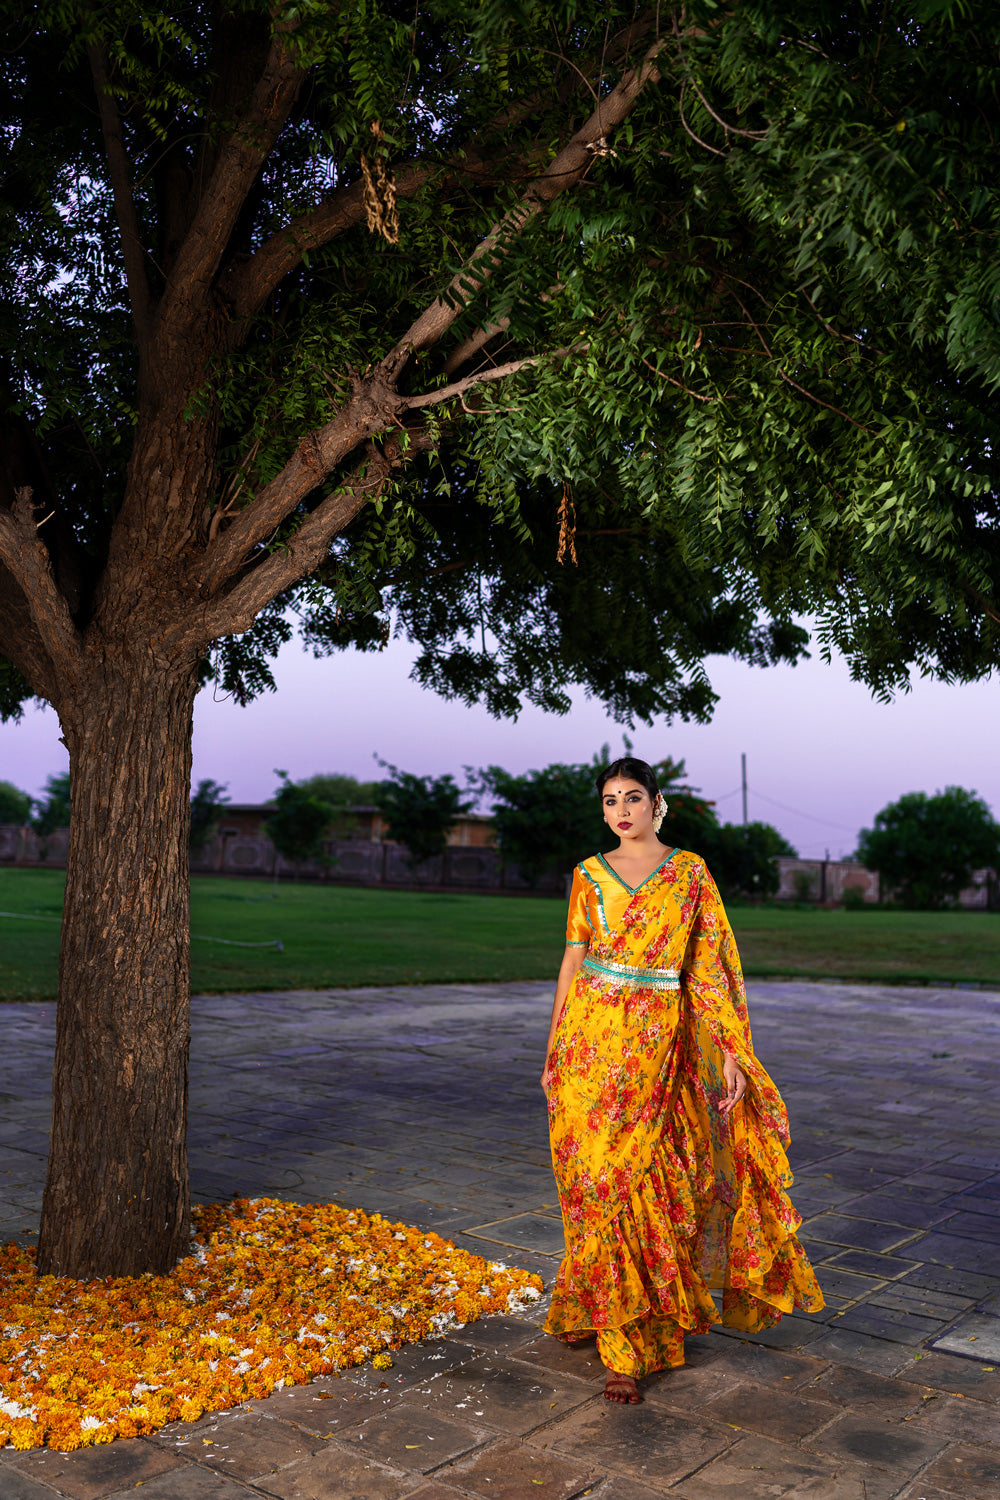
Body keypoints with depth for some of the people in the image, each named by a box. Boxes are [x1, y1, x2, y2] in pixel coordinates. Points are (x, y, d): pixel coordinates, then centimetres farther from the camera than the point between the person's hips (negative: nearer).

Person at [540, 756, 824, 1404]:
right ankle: (625, 1334, 20)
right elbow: (573, 961, 10)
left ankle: (628, 1344, 9)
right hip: (589, 1034, 2)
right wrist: (553, 1047, 8)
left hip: (656, 1036, -2)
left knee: (633, 1174, -4)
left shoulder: (690, 872, 2)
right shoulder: (589, 875, 8)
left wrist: (732, 1053, -5)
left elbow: (712, 964, 0)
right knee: (595, 1171, 3)